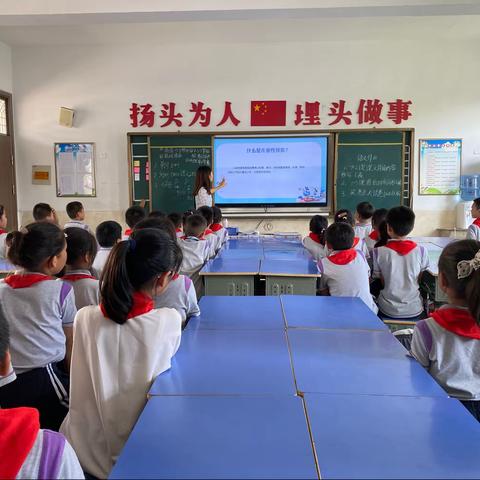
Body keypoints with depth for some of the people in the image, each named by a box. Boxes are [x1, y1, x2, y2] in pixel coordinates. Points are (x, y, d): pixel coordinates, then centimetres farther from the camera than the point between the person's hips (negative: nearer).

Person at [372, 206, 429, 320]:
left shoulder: (378, 252, -13)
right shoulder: (421, 251, -10)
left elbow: (382, 281, -1)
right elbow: (419, 280, 3)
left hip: (388, 311, -1)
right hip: (414, 311, 1)